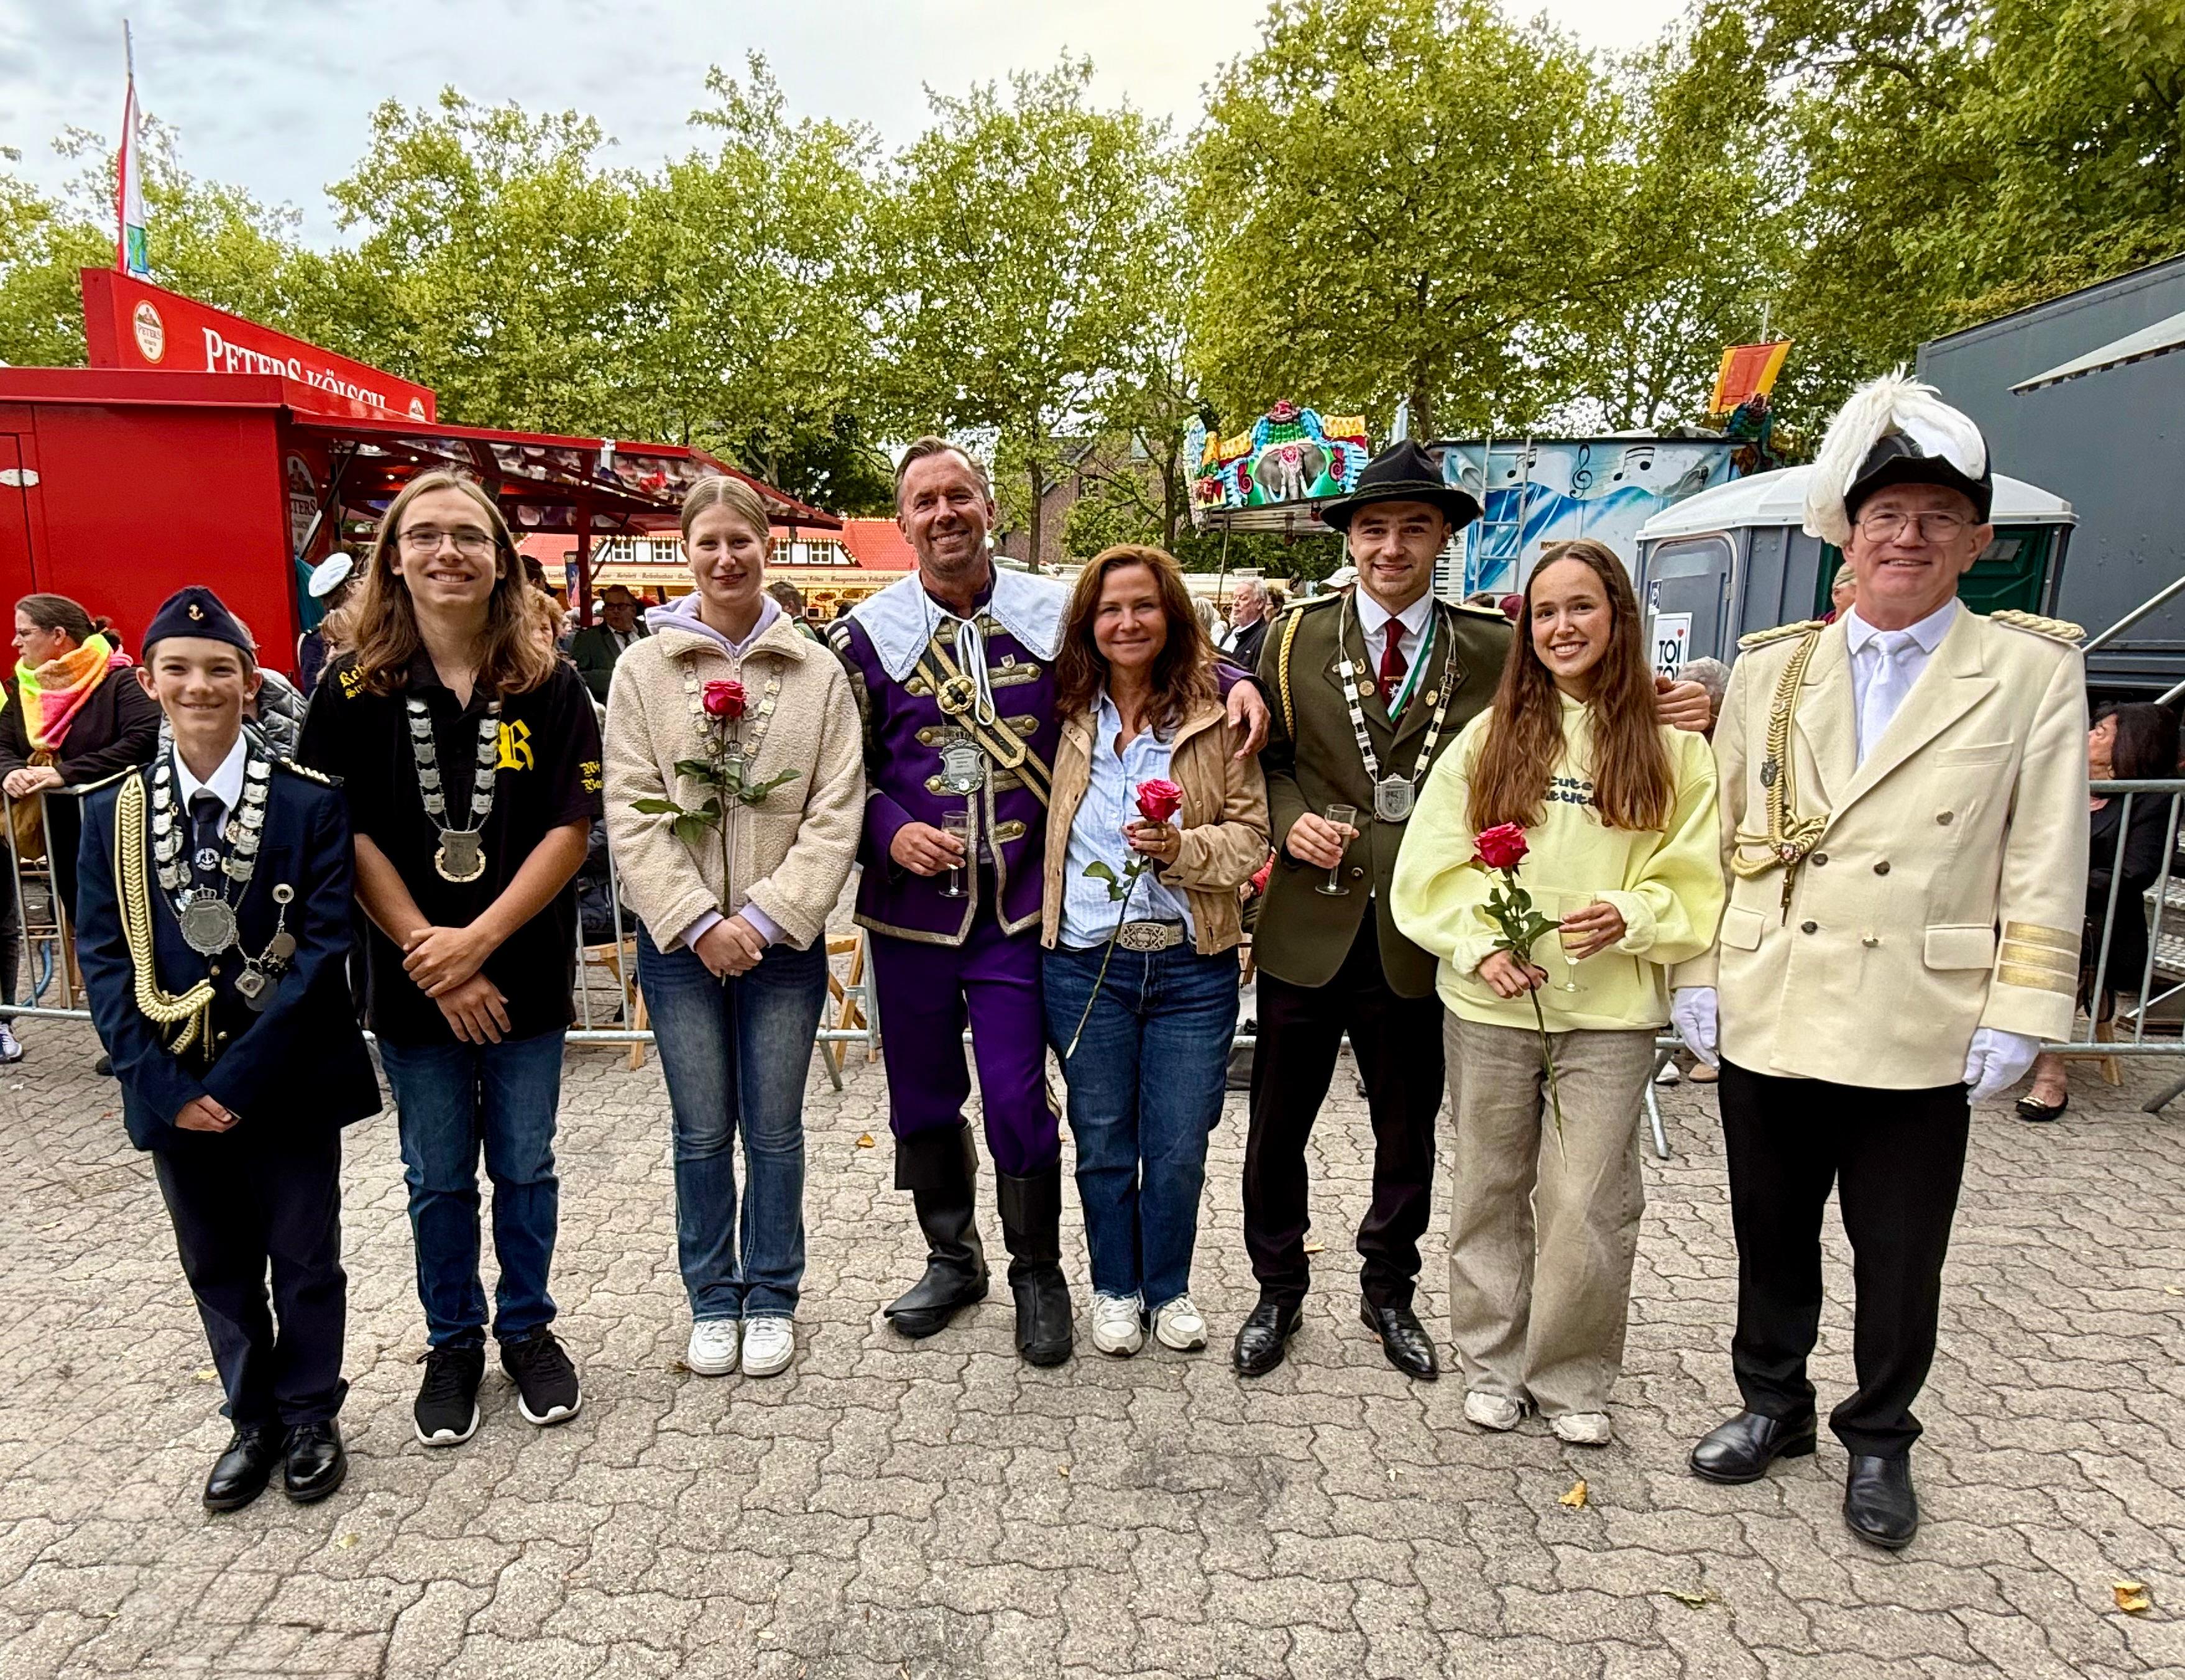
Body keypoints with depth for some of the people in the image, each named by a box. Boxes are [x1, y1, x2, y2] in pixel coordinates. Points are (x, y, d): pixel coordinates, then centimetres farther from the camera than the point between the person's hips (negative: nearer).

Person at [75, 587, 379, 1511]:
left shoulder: (309, 801, -9)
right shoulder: (113, 809, 1)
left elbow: (321, 948, -13)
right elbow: (103, 956, -1)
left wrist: (240, 1078, -18)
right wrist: (164, 1083, -11)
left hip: (286, 1079, -3)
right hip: (174, 1084, 3)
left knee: (304, 1259, 11)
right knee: (217, 1265, 17)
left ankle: (310, 1417, 32)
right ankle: (253, 1419, 36)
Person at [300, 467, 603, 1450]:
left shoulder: (549, 687, -4)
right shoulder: (353, 692, -3)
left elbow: (570, 830, -8)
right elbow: (350, 838, -6)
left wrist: (476, 942, -15)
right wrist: (427, 956, -13)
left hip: (525, 976, 0)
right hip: (410, 983, 0)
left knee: (525, 1167, 12)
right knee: (438, 1177, 14)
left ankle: (527, 1329, 32)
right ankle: (453, 1342, 33)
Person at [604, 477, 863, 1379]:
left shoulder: (819, 672, 1)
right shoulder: (642, 668, 1)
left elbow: (837, 812, -4)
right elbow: (630, 812, -4)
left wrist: (764, 916, -12)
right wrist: (697, 923, -12)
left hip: (785, 939, 0)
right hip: (677, 940, 0)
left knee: (774, 1130, 9)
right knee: (701, 1133, 10)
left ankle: (772, 1299, 28)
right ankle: (714, 1301, 29)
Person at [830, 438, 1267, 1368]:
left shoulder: (1054, 613, 1)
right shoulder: (868, 632, 2)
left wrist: (1235, 682, -7)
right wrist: (890, 833, -12)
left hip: (1017, 907, -1)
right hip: (909, 906, 2)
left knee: (1018, 1102, 0)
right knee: (922, 1100, 14)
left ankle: (1038, 1273, 25)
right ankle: (952, 1258, 38)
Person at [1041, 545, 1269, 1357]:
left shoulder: (1216, 713, -1)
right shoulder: (1065, 711, 4)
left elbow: (1250, 832, -2)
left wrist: (1183, 849, -19)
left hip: (1191, 964, -1)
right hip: (1086, 961, 1)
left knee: (1179, 1146, 9)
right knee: (1103, 1143, 14)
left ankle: (1169, 1288, 34)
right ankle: (1116, 1289, 35)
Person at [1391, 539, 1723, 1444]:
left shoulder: (1671, 744, 2)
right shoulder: (1490, 735, 2)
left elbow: (1695, 884, 3)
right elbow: (1429, 868, 0)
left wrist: (1631, 918, -16)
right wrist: (1480, 945, -14)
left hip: (1610, 1008, -1)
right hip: (1490, 1003, 1)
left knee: (1588, 1207, 1)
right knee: (1490, 1192, 12)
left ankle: (1572, 1379, 25)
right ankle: (1492, 1365, 31)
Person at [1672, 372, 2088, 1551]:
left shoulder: (2032, 671, -2)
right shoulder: (1770, 669, 5)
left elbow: (2045, 866, -3)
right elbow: (1719, 837, 7)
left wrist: (2017, 1020, -8)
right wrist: (1698, 979, 2)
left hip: (1919, 1036, -2)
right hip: (1765, 1017, 2)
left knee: (1899, 1262, 13)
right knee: (1771, 1240, 17)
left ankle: (1880, 1442, 36)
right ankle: (1772, 1404, 39)